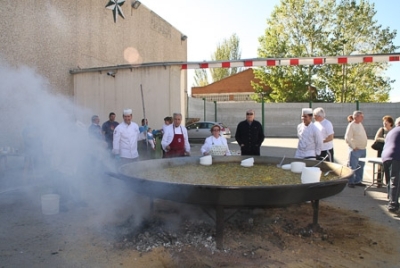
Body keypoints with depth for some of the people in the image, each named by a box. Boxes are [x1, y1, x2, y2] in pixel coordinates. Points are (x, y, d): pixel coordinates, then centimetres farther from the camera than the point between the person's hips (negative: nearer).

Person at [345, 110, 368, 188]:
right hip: (355, 150, -9)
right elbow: (347, 138, -20)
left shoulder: (360, 124, 12)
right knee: (352, 167, -2)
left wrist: (364, 146, 13)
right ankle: (350, 182, 7)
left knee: (361, 166, 14)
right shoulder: (351, 125, -14)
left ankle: (357, 181, 24)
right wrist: (354, 147, -16)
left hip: (363, 149, 9)